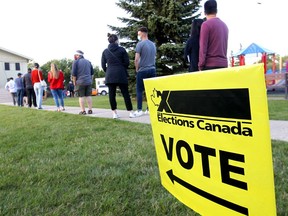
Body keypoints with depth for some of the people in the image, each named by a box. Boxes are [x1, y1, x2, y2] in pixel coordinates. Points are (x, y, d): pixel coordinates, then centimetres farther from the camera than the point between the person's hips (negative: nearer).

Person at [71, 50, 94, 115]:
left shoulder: (76, 62, -5)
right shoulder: (88, 62, 13)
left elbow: (74, 73, -9)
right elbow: (92, 72, 17)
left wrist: (74, 81, 2)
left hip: (80, 82, -5)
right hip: (89, 82, 5)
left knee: (81, 96, 0)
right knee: (88, 96, 8)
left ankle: (83, 111, 0)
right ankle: (90, 110, 8)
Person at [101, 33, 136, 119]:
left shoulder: (105, 51, 7)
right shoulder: (122, 49, 0)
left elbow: (103, 65, 7)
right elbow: (127, 62, 1)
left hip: (110, 75, 2)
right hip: (121, 74, -2)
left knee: (112, 94, 5)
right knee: (125, 93, 2)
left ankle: (114, 113, 6)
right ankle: (130, 112, 2)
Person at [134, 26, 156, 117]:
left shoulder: (140, 44, -8)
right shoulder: (153, 44, 12)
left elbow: (136, 59, -12)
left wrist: (137, 69, 2)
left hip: (142, 71, -6)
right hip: (152, 70, 6)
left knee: (139, 91, 1)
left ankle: (139, 110, -1)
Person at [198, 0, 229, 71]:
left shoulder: (206, 24, -6)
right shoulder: (224, 25, 16)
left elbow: (203, 47, -10)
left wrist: (201, 66, -8)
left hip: (210, 64, -7)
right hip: (224, 64, 7)